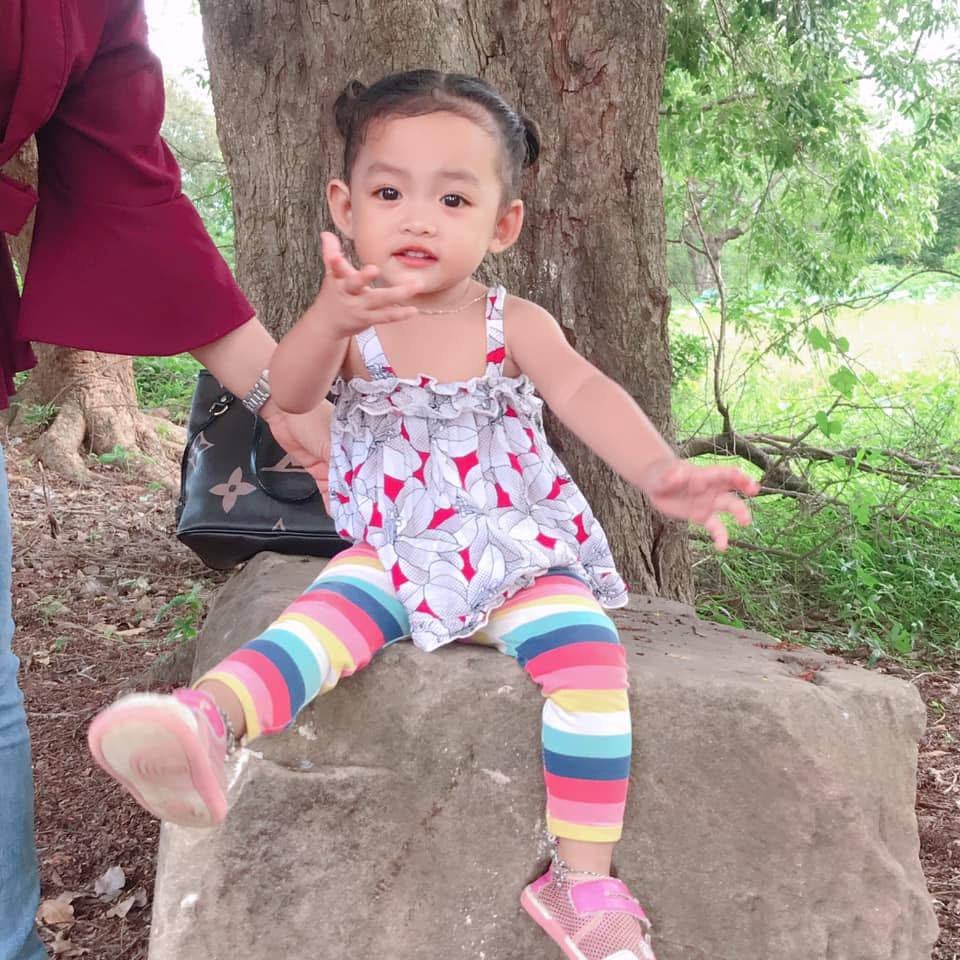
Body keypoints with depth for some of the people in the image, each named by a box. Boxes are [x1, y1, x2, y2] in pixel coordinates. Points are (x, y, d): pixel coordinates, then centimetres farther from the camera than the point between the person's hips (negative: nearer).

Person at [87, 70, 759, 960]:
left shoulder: (512, 323, -3)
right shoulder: (353, 321, -3)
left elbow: (584, 393, -19)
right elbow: (289, 393, -21)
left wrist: (658, 470, -40)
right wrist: (330, 319, -46)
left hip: (518, 558, 0)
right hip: (391, 556, 1)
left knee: (588, 652, -24)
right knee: (323, 614, -28)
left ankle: (583, 879, -17)